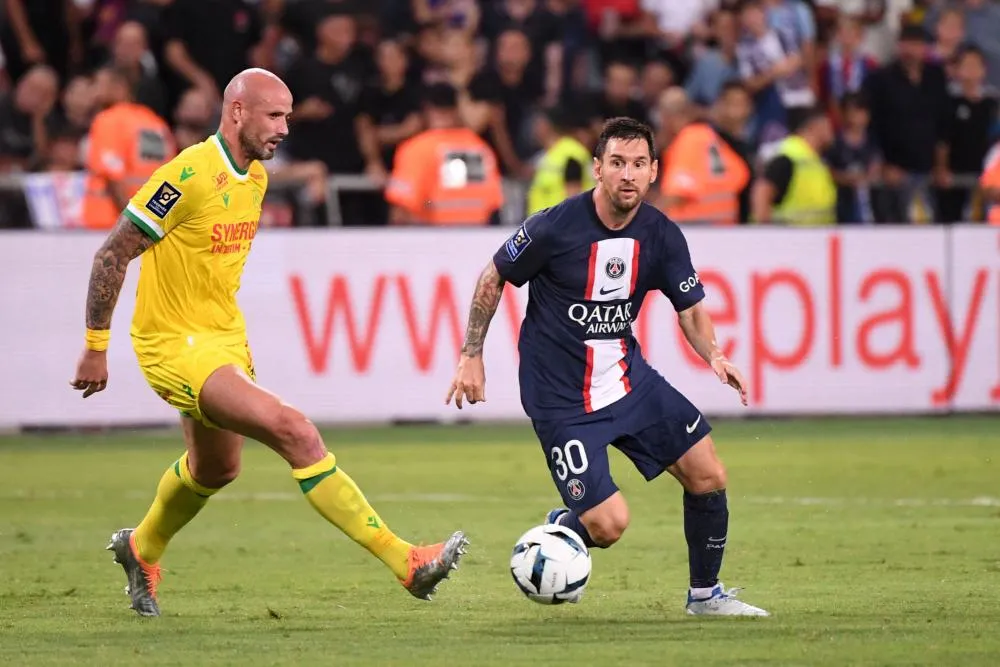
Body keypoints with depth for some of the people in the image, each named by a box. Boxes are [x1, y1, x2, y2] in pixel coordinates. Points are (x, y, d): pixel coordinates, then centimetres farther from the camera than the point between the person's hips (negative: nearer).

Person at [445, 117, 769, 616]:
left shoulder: (662, 235, -5)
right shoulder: (555, 228, -19)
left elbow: (691, 308, 5)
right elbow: (494, 277, -4)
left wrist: (713, 355, -15)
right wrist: (471, 356, -4)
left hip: (629, 378, 5)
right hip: (561, 399, -5)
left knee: (709, 478, 1)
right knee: (608, 525, -13)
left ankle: (704, 594, 22)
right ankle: (556, 530, 22)